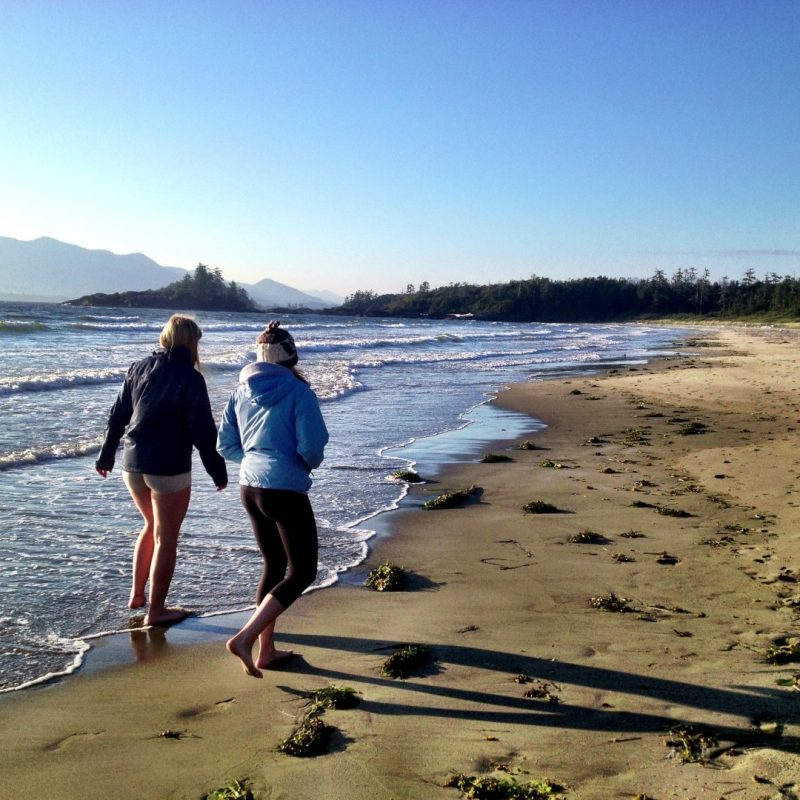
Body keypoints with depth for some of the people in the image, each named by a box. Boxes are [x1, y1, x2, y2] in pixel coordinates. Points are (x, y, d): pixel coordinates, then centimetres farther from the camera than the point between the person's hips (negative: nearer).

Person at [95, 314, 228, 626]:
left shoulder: (139, 368, 6)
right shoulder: (189, 377, -12)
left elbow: (117, 417, 12)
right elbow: (203, 431, -13)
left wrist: (105, 456, 22)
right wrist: (218, 471, -5)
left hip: (133, 465, 6)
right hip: (169, 469, -6)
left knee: (151, 526, 25)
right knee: (165, 539, 6)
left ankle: (136, 595, 32)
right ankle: (156, 611, 15)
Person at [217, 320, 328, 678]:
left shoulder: (242, 391, 5)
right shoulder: (298, 391, -12)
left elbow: (225, 444, 8)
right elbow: (312, 446, -17)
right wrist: (310, 464, 5)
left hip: (250, 487, 7)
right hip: (286, 490, -7)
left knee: (274, 565, 19)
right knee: (301, 572, 3)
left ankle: (267, 650, 24)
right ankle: (244, 638, -9)